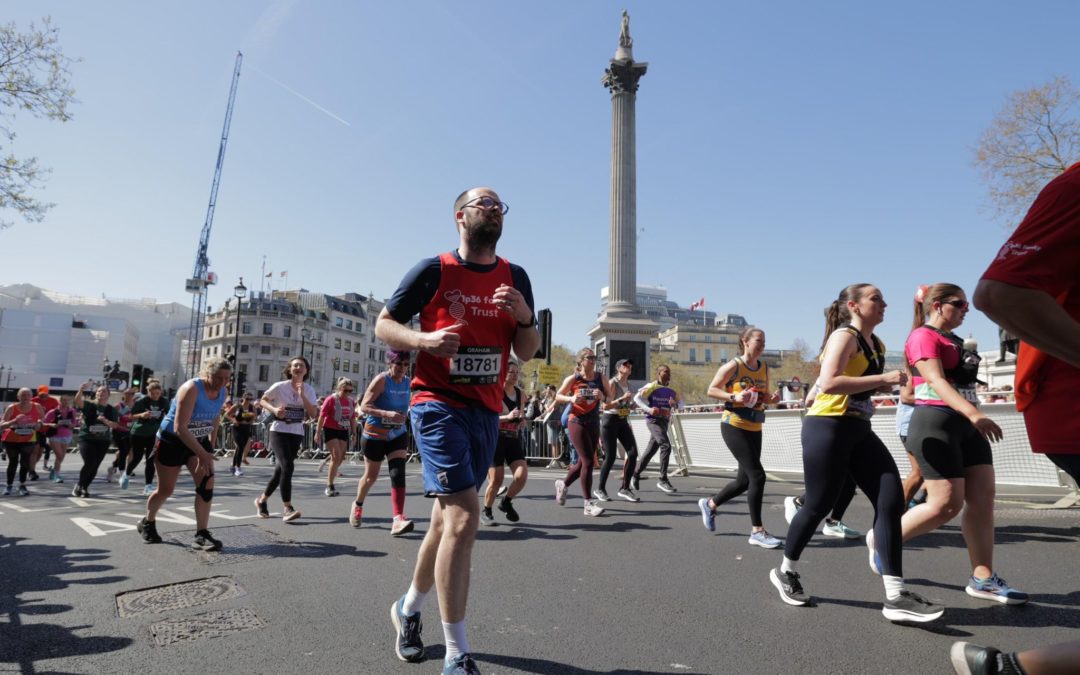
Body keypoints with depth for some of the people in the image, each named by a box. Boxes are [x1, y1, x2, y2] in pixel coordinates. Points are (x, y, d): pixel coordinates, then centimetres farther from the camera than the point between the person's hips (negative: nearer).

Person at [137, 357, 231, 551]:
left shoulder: (223, 392, -7)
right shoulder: (191, 389, -29)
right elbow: (180, 428, -32)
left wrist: (211, 446, 9)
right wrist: (202, 454, -34)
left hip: (198, 441, 5)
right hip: (172, 441, -5)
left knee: (207, 483, -12)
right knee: (165, 490, 8)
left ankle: (201, 535, -8)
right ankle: (147, 523, 39)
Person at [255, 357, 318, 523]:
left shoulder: (309, 390, -1)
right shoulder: (279, 386, -9)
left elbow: (314, 414, -8)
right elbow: (262, 400, 4)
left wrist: (302, 395, -19)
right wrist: (274, 409, -16)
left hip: (297, 434, 4)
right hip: (279, 431, -4)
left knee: (281, 469, 11)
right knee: (287, 466, -21)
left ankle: (261, 500, 33)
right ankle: (287, 508, -16)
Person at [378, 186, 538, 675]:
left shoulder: (515, 277, 8)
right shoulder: (434, 271, -5)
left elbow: (527, 353, 10)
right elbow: (384, 325, 1)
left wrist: (525, 317, -10)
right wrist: (424, 339, -19)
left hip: (487, 412, 6)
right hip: (439, 404, -5)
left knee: (446, 520, 16)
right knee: (464, 517, -16)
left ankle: (409, 608, 41)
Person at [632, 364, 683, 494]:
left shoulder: (671, 389, 12)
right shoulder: (652, 386, -7)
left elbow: (681, 402, 16)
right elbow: (637, 398, -12)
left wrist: (675, 404, -7)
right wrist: (648, 409, -24)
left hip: (665, 421, 7)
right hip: (653, 420, -7)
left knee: (651, 450, 12)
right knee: (666, 445, -22)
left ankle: (636, 474, 28)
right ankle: (663, 479, -15)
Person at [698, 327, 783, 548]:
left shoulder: (765, 368, 9)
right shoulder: (733, 366, -9)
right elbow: (711, 390, -7)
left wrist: (772, 398, -3)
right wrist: (734, 397, -21)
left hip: (754, 429, 7)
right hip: (734, 426, -7)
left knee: (745, 480, 11)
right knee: (757, 475, -13)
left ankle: (710, 504, 35)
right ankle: (757, 531, -3)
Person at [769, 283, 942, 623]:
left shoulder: (876, 344, 16)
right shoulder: (844, 336, -12)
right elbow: (829, 382, -26)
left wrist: (891, 383, 11)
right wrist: (883, 378, -23)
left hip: (858, 430, 9)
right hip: (827, 428, -9)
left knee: (891, 499, -4)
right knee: (818, 506, 0)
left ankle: (895, 597, -1)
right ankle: (785, 571, 24)